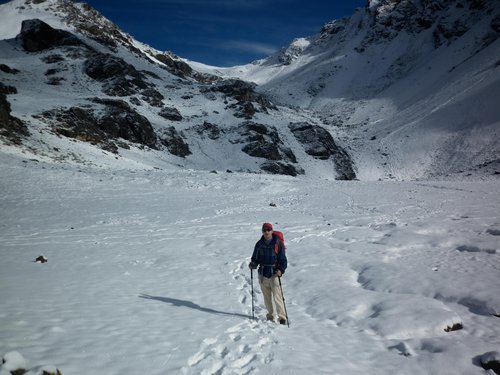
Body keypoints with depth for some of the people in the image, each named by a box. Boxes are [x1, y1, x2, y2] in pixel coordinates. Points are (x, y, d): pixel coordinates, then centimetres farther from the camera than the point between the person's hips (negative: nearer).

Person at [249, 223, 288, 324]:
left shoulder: (278, 244, -4)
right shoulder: (259, 244, 7)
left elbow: (283, 260, -4)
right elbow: (255, 258, 15)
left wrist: (281, 270, -19)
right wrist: (253, 264, -5)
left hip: (274, 274, -4)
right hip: (263, 275, 4)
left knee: (277, 297, -9)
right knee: (267, 298, 11)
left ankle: (282, 317, -3)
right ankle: (270, 316, 24)